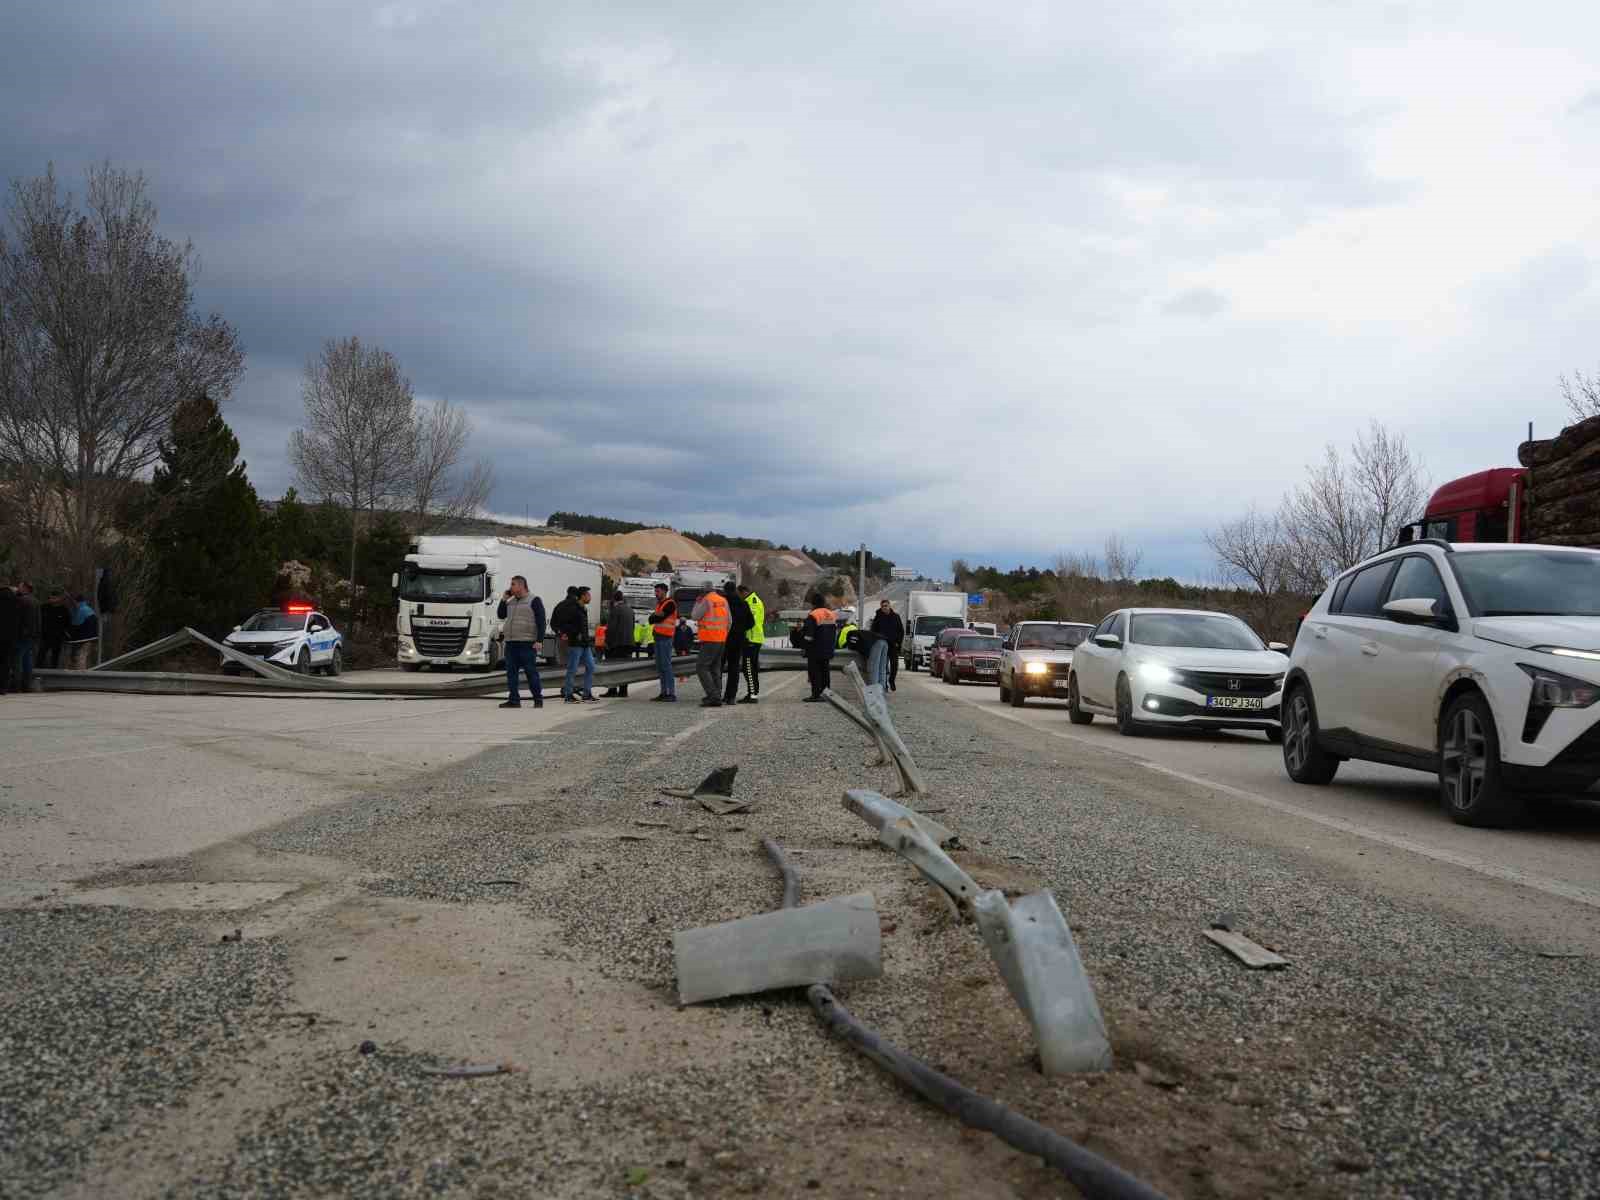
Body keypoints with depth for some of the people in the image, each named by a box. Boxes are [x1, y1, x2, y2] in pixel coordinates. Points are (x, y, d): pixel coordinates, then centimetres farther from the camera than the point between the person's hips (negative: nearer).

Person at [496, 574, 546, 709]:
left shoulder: (534, 600, -2)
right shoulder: (511, 601, 19)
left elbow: (541, 622, -7)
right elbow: (501, 615, 16)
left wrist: (539, 641, -16)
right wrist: (504, 599, 9)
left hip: (527, 643, -7)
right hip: (510, 643, 7)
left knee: (531, 671, -4)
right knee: (511, 672, 4)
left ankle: (538, 699, 4)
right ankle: (514, 700, 7)